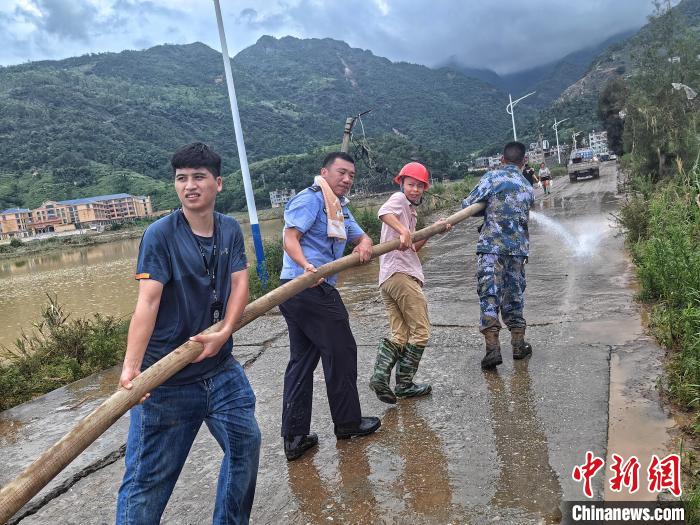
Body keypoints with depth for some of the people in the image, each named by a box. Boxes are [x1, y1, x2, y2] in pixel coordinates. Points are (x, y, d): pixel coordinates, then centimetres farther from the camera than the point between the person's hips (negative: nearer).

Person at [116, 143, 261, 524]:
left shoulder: (230, 230, 4)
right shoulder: (160, 234, -12)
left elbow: (239, 284, -3)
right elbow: (148, 300, -21)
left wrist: (223, 332, -19)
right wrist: (131, 364, -32)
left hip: (220, 367, 6)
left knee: (245, 443, 17)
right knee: (148, 475, 3)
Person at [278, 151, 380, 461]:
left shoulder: (340, 208, 23)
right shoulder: (310, 199, -7)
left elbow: (361, 236, 16)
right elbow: (290, 237, -19)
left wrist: (365, 245, -8)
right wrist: (307, 266, -37)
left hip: (296, 292, 10)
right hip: (313, 290, -10)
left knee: (302, 360, 10)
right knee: (341, 353, 4)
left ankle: (294, 437, 16)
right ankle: (348, 423, 20)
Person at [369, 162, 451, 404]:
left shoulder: (411, 211, 27)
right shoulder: (399, 199, 0)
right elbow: (383, 212, -23)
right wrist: (403, 231, -37)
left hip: (389, 279, 9)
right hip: (401, 274, -9)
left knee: (400, 336, 9)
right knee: (420, 331, 0)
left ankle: (380, 375, -4)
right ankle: (404, 384, 6)